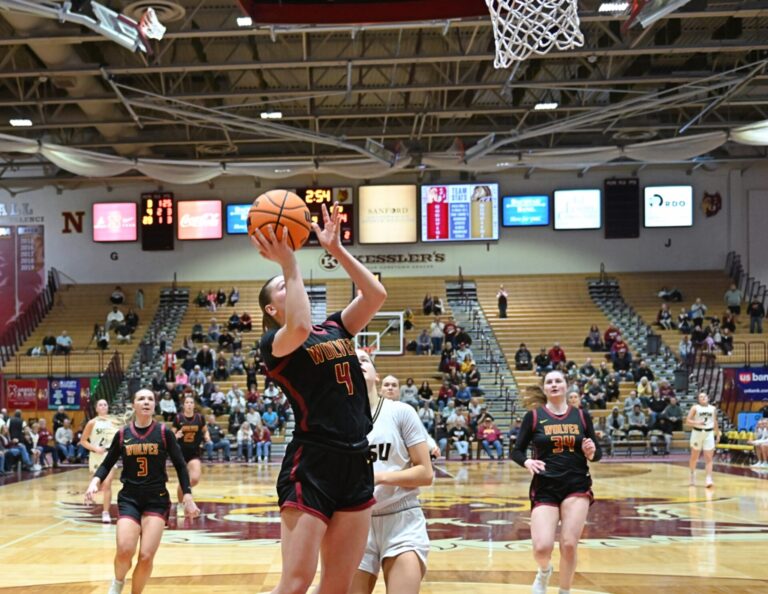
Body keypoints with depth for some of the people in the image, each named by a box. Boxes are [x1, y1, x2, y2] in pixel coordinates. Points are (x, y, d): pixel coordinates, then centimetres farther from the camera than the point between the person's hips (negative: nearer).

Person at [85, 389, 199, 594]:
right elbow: (107, 464, 10)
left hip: (157, 500, 0)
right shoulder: (122, 434, 2)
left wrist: (187, 497, -3)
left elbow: (179, 465, 3)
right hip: (129, 498, 0)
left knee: (146, 556, -10)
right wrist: (95, 481, -9)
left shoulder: (164, 433, -2)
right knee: (124, 551, -18)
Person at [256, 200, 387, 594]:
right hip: (311, 465, -6)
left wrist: (336, 249, 1)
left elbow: (376, 294, 4)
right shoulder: (274, 343, -3)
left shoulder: (336, 329, 16)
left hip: (356, 464, 6)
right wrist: (288, 264, -18)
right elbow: (299, 327, -26)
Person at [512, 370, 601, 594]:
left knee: (569, 545, -7)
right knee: (542, 547, -13)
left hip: (577, 486, 1)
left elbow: (597, 453, 10)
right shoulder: (534, 416, 1)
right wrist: (527, 462, -19)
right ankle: (544, 572, 25)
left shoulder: (581, 416, 6)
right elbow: (517, 451, 2)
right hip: (545, 488, -1)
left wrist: (591, 452, -12)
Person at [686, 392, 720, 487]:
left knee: (709, 458, -7)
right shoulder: (695, 408, -3)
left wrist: (718, 434, 18)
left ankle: (709, 479, -12)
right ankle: (692, 476, 31)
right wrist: (697, 423, -24)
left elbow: (715, 422, 18)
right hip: (697, 432, -2)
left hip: (709, 434, 2)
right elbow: (687, 421, -9)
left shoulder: (713, 409, 8)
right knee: (694, 456, 11)